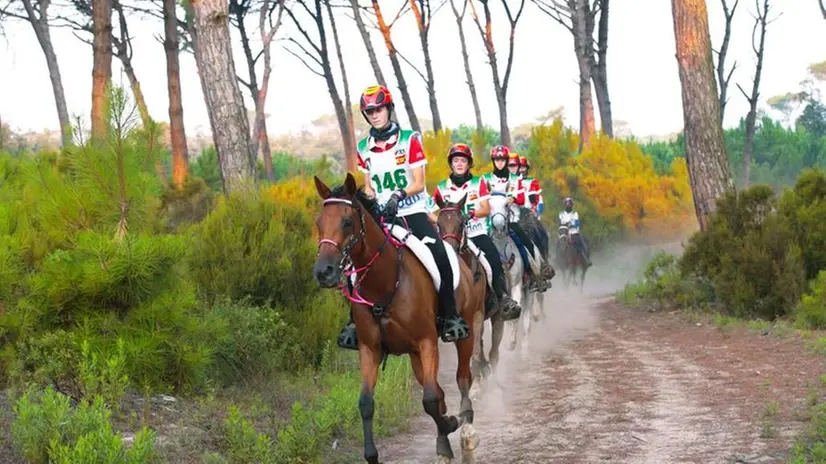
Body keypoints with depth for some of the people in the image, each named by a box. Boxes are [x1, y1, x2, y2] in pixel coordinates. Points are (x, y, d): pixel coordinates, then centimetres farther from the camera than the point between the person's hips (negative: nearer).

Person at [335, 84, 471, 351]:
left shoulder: (410, 140, -3)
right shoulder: (363, 148, 9)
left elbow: (418, 184, -7)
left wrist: (399, 194, -25)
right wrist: (368, 198, -5)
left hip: (413, 212, -3)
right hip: (381, 217, 3)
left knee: (438, 255, -24)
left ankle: (450, 317, -13)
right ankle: (355, 321, -1)